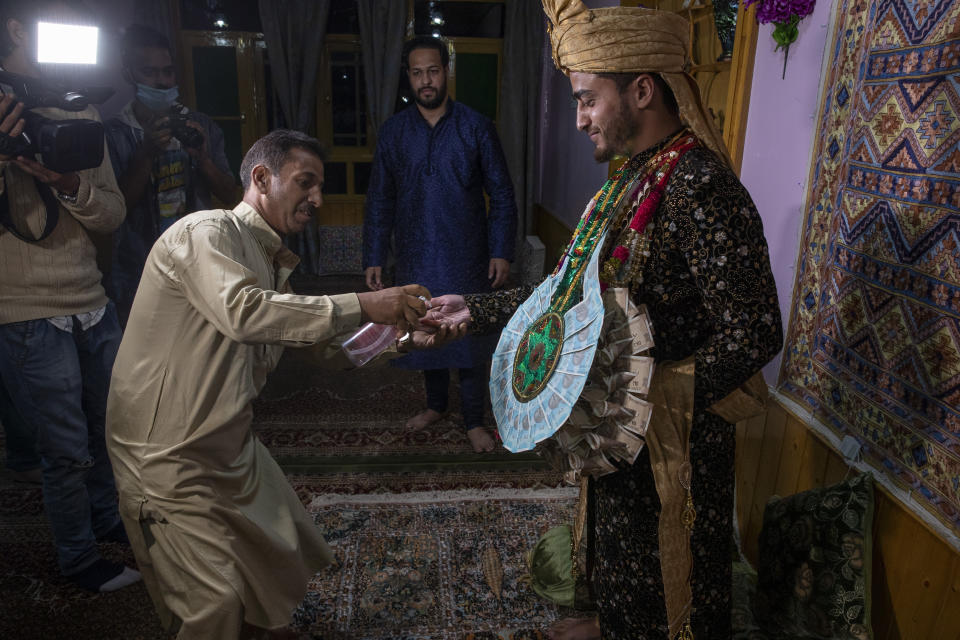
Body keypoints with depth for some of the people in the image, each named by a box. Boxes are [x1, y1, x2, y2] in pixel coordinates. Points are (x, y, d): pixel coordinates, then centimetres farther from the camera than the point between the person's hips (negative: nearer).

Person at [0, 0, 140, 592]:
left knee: (112, 425, 18)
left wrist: (67, 182, -16)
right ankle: (78, 557, 27)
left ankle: (106, 515, 43)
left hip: (92, 306, 6)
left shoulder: (79, 115, 10)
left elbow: (113, 214, 4)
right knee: (68, 451, 5)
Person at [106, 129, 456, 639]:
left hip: (230, 444, 9)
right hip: (168, 455, -9)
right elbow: (240, 311, -36)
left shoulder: (272, 262, 10)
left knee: (287, 559, 20)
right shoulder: (206, 232, -17)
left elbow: (322, 344, 11)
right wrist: (362, 305, -33)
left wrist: (405, 335, -1)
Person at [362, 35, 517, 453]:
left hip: (467, 259, -2)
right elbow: (379, 199, 4)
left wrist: (501, 251, -9)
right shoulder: (393, 131, 1)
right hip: (416, 258, 2)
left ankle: (474, 421, 23)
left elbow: (501, 194, -3)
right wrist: (373, 257, 1)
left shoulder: (476, 128, -5)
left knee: (471, 339, 6)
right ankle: (435, 405, 38)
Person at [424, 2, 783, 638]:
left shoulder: (700, 187, -26)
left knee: (663, 563, 16)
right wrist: (476, 310, 8)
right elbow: (574, 288, 9)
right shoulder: (633, 179, 5)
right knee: (617, 538, 29)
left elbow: (753, 334, -29)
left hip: (672, 434, -8)